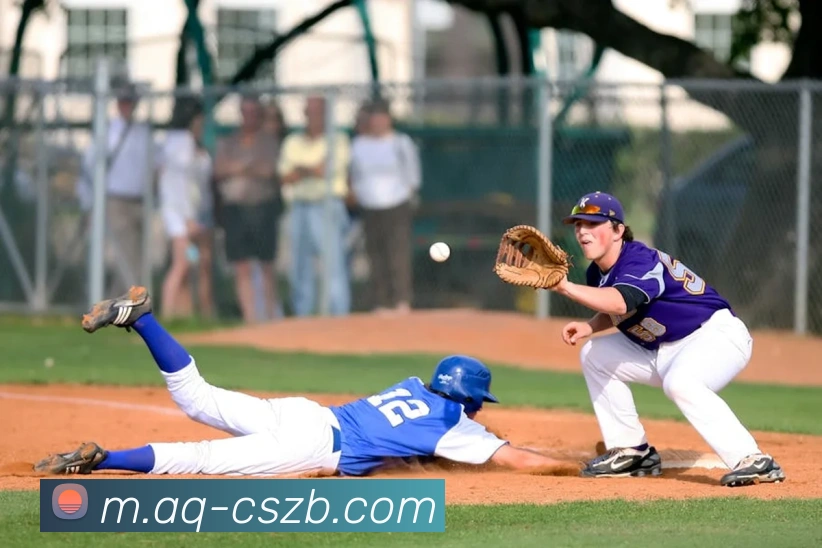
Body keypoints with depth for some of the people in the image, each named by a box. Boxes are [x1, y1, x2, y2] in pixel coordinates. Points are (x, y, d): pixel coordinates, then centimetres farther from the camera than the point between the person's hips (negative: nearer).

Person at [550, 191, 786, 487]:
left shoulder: (640, 260, -25)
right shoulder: (597, 273, 3)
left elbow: (620, 303, -46)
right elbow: (616, 313, 19)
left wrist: (566, 287, -52)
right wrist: (589, 327, -2)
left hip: (718, 333, -10)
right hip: (664, 351, 10)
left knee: (679, 382, -39)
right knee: (595, 355, 10)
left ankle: (753, 461, -41)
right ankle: (631, 452, 13)